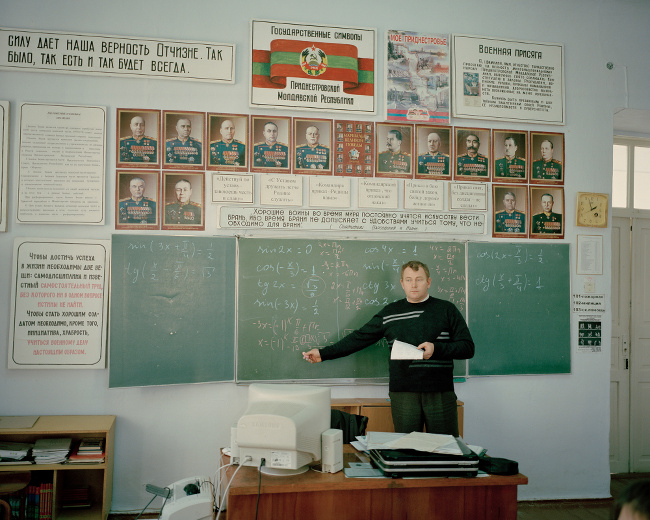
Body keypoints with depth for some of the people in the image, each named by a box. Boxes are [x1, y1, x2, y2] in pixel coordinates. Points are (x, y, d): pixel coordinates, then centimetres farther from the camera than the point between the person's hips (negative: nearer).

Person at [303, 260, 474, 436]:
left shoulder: (446, 310, 5)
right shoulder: (390, 313, 10)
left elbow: (468, 348, 2)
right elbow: (359, 339, 11)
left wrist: (436, 349, -13)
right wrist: (323, 353, 7)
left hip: (440, 394, -1)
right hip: (403, 393, 1)